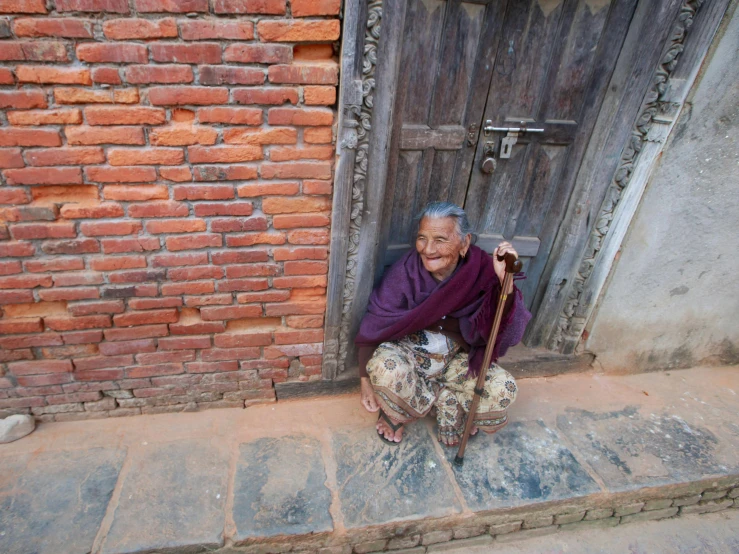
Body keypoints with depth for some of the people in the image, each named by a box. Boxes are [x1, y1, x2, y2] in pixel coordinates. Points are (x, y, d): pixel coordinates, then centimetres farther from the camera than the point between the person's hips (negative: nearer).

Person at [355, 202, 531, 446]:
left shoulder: (482, 270, -18)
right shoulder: (405, 271, -22)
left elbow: (507, 334, -24)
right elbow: (373, 326, -15)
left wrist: (505, 282, -39)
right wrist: (366, 381, -15)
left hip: (455, 359, 2)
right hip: (407, 351, -2)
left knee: (503, 388, -19)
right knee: (385, 368, -34)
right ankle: (450, 404, -3)